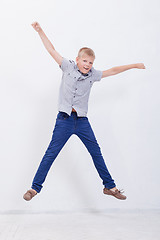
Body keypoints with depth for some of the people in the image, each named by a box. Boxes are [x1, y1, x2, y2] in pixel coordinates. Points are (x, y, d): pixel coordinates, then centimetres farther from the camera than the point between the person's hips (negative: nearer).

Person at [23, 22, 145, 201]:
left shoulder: (92, 75, 7)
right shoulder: (68, 67, 0)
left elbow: (113, 71, 17)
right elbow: (52, 50, -2)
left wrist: (134, 65, 22)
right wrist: (40, 31, -7)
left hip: (82, 121, 3)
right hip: (64, 119, -3)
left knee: (96, 152, 8)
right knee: (51, 153, -5)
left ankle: (110, 186, 20)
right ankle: (35, 187, 2)